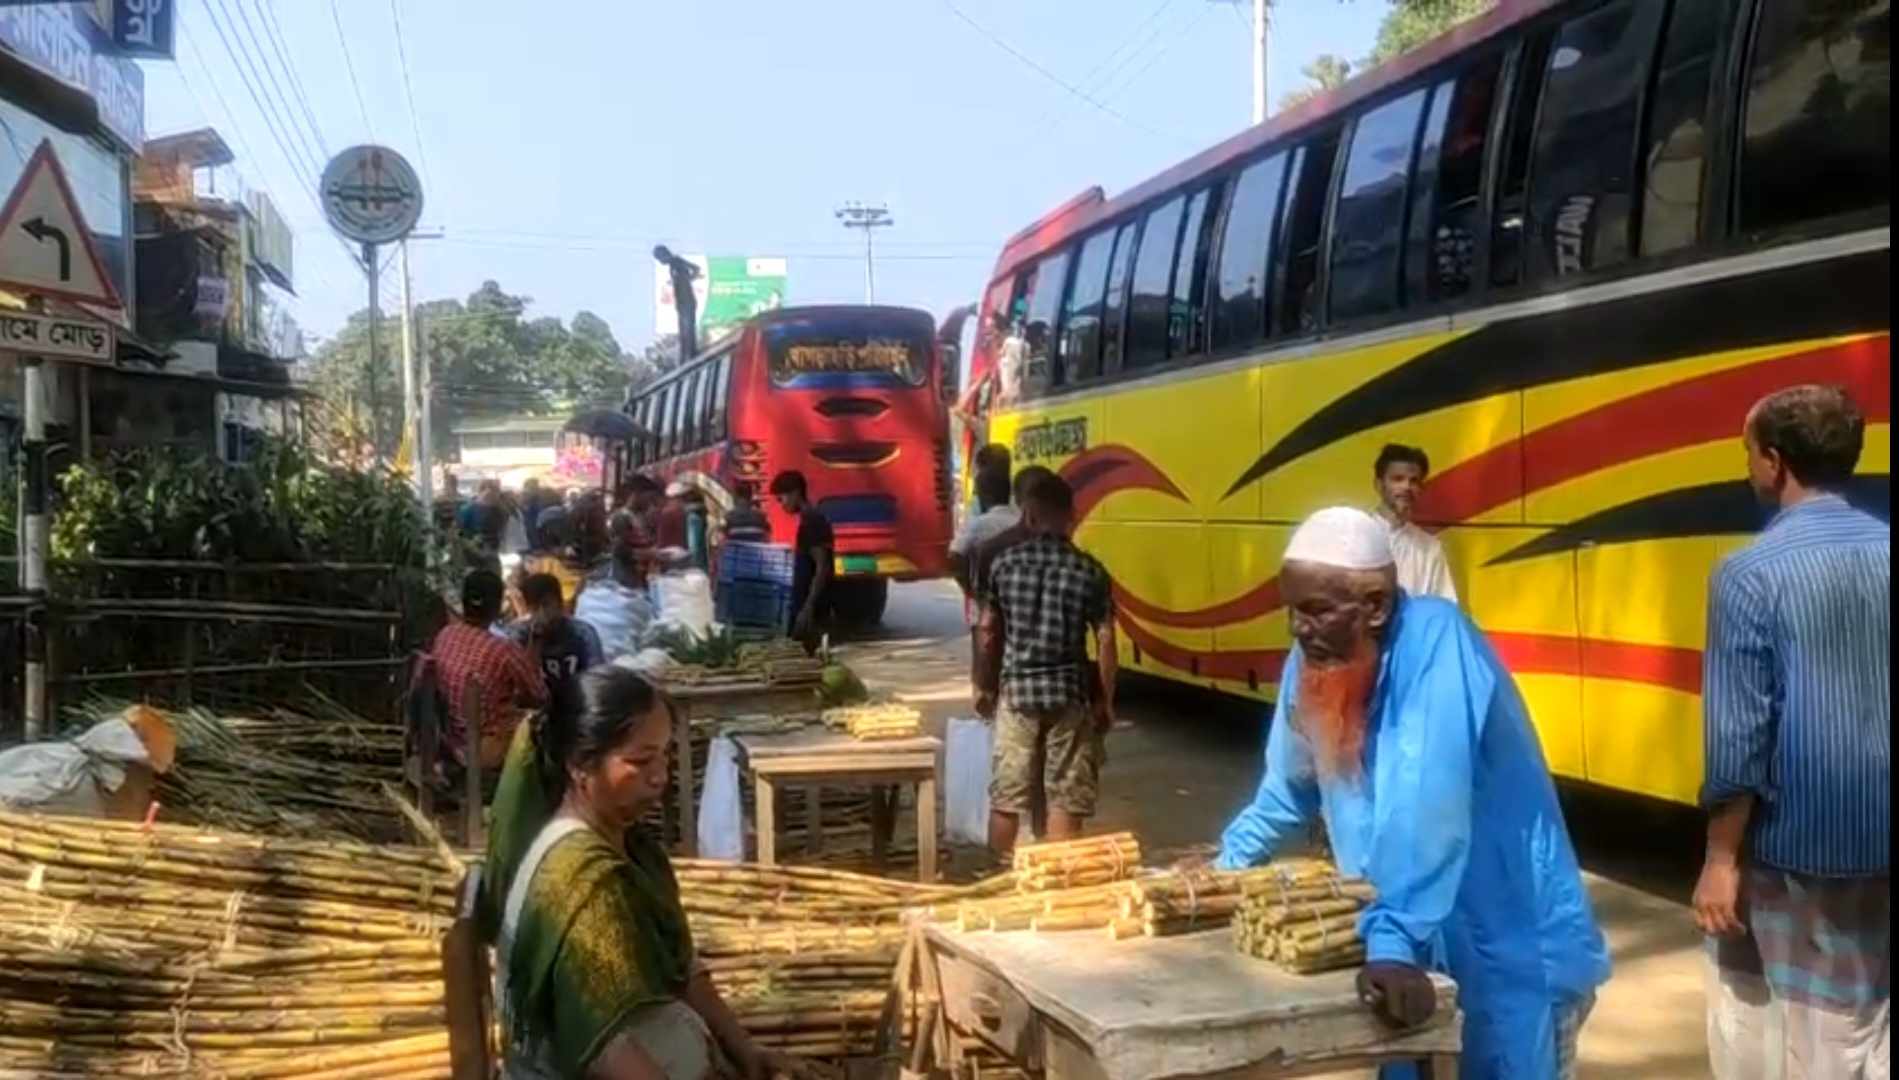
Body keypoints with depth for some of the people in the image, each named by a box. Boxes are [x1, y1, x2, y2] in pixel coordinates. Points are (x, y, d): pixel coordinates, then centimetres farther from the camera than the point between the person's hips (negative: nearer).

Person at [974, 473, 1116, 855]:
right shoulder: (1088, 570, -5)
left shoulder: (1004, 563, -1)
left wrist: (984, 687, 16)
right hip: (1069, 694, -1)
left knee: (1005, 796, 9)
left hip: (1016, 690, 1)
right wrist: (1106, 701, 5)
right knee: (1065, 800, 5)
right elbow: (1104, 641, -4)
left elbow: (986, 631, 4)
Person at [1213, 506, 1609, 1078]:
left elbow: (1424, 810, -35)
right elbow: (1289, 790, 16)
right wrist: (1224, 867, 17)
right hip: (1414, 947, 7)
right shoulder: (1313, 662, -2)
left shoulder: (1435, 640, -24)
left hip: (1509, 950, -7)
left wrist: (1392, 943, -41)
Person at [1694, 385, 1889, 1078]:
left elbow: (1739, 734, -15)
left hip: (1791, 844, -5)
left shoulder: (1751, 572, -13)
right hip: (1880, 837, 5)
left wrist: (1721, 859, -8)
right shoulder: (1886, 552, 3)